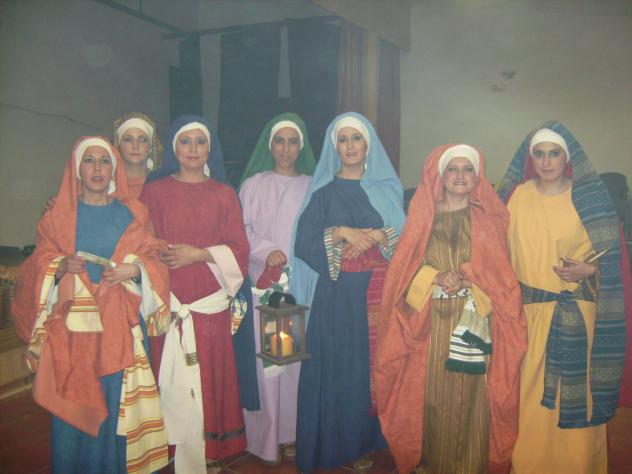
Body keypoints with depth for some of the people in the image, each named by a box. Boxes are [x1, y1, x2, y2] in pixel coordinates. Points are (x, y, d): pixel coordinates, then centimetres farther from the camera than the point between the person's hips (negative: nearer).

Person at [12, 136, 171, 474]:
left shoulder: (132, 214, 9)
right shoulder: (58, 216, 8)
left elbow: (153, 261, 6)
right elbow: (40, 266, 6)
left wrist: (133, 270, -13)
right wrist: (61, 267, -15)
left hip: (121, 326, 0)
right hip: (74, 326, 0)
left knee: (118, 405, 2)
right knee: (75, 406, 2)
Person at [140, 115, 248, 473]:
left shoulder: (224, 194, 10)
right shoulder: (156, 190, 5)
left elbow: (239, 249, 5)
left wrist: (199, 254, -10)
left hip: (212, 303, 2)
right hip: (171, 303, -1)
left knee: (212, 377, 5)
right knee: (178, 385, -1)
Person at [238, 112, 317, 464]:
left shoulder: (312, 187, 10)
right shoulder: (254, 184, 6)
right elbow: (243, 232, 1)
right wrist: (267, 252, -15)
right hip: (264, 284, -1)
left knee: (296, 355, 3)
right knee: (265, 357, -2)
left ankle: (291, 432, 17)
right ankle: (265, 435, 11)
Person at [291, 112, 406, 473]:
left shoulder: (389, 189, 10)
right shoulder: (323, 192, 3)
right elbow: (304, 244, -6)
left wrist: (379, 236, -12)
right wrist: (341, 233, -17)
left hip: (382, 293, 2)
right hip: (339, 295, -2)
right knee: (343, 367, 0)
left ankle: (377, 437, 22)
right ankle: (346, 443, 16)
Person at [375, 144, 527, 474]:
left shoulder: (489, 218, 8)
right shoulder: (423, 215, 9)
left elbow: (500, 272, 3)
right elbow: (406, 268, 5)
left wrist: (466, 280, -14)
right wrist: (437, 278, -13)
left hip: (473, 321, 0)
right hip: (430, 322, 1)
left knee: (470, 395, -1)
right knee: (429, 393, 2)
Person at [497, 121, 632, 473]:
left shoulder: (591, 196, -2)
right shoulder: (517, 196, 2)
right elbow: (504, 250, 6)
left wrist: (588, 269, -16)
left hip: (579, 313, -1)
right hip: (530, 311, 1)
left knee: (576, 393, 5)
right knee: (532, 392, 8)